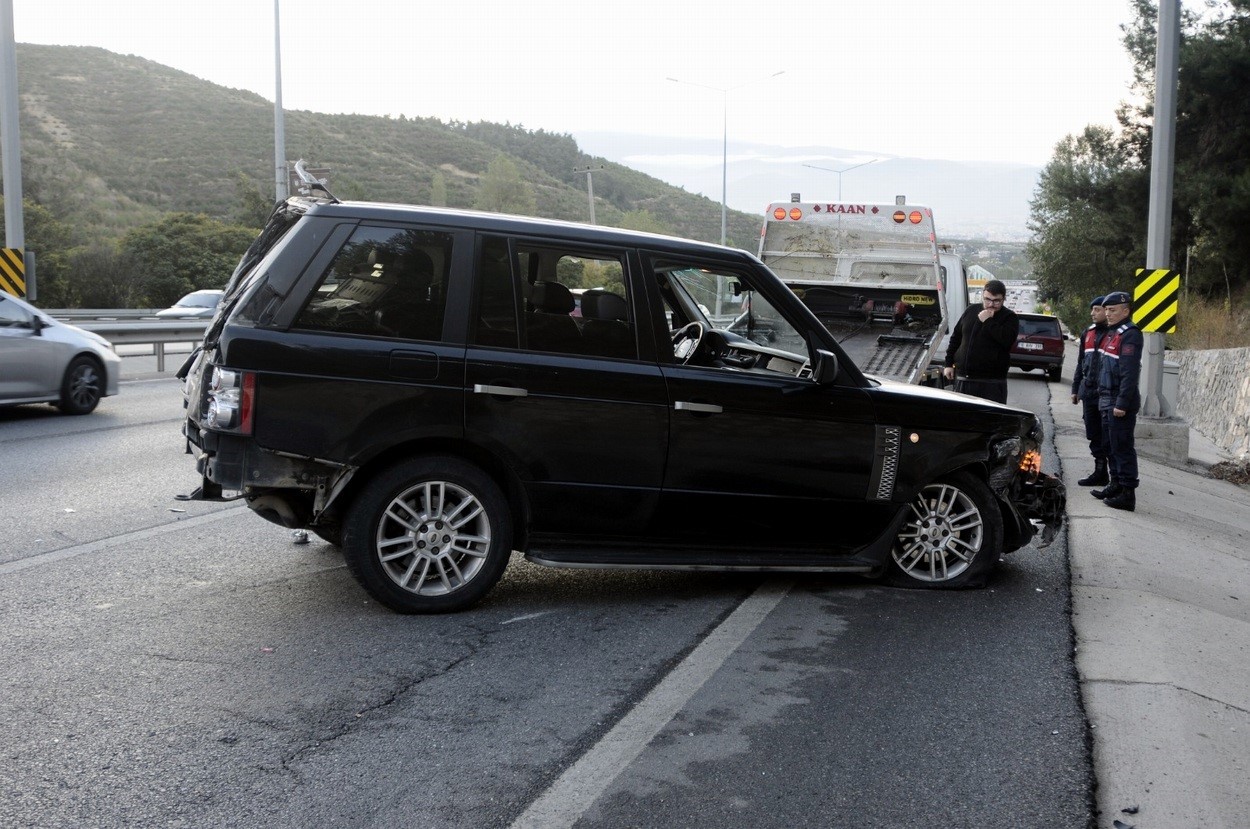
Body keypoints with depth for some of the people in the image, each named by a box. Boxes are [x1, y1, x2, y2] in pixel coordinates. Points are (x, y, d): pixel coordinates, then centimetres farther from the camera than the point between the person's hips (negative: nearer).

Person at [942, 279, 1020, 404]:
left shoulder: (1010, 317, -1)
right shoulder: (971, 310, 13)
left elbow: (1008, 340, -21)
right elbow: (955, 338, 19)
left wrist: (988, 321, -16)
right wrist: (949, 364, 14)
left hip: (992, 381, -5)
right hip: (963, 379, 5)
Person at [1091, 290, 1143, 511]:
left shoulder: (1130, 335, -13)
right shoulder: (1111, 333, 17)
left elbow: (1129, 373, -20)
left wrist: (1122, 403, -24)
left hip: (1120, 403, -10)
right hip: (1107, 401, 10)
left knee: (1122, 448, -8)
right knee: (1109, 445, 16)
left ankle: (1128, 494, -5)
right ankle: (1116, 485, 27)